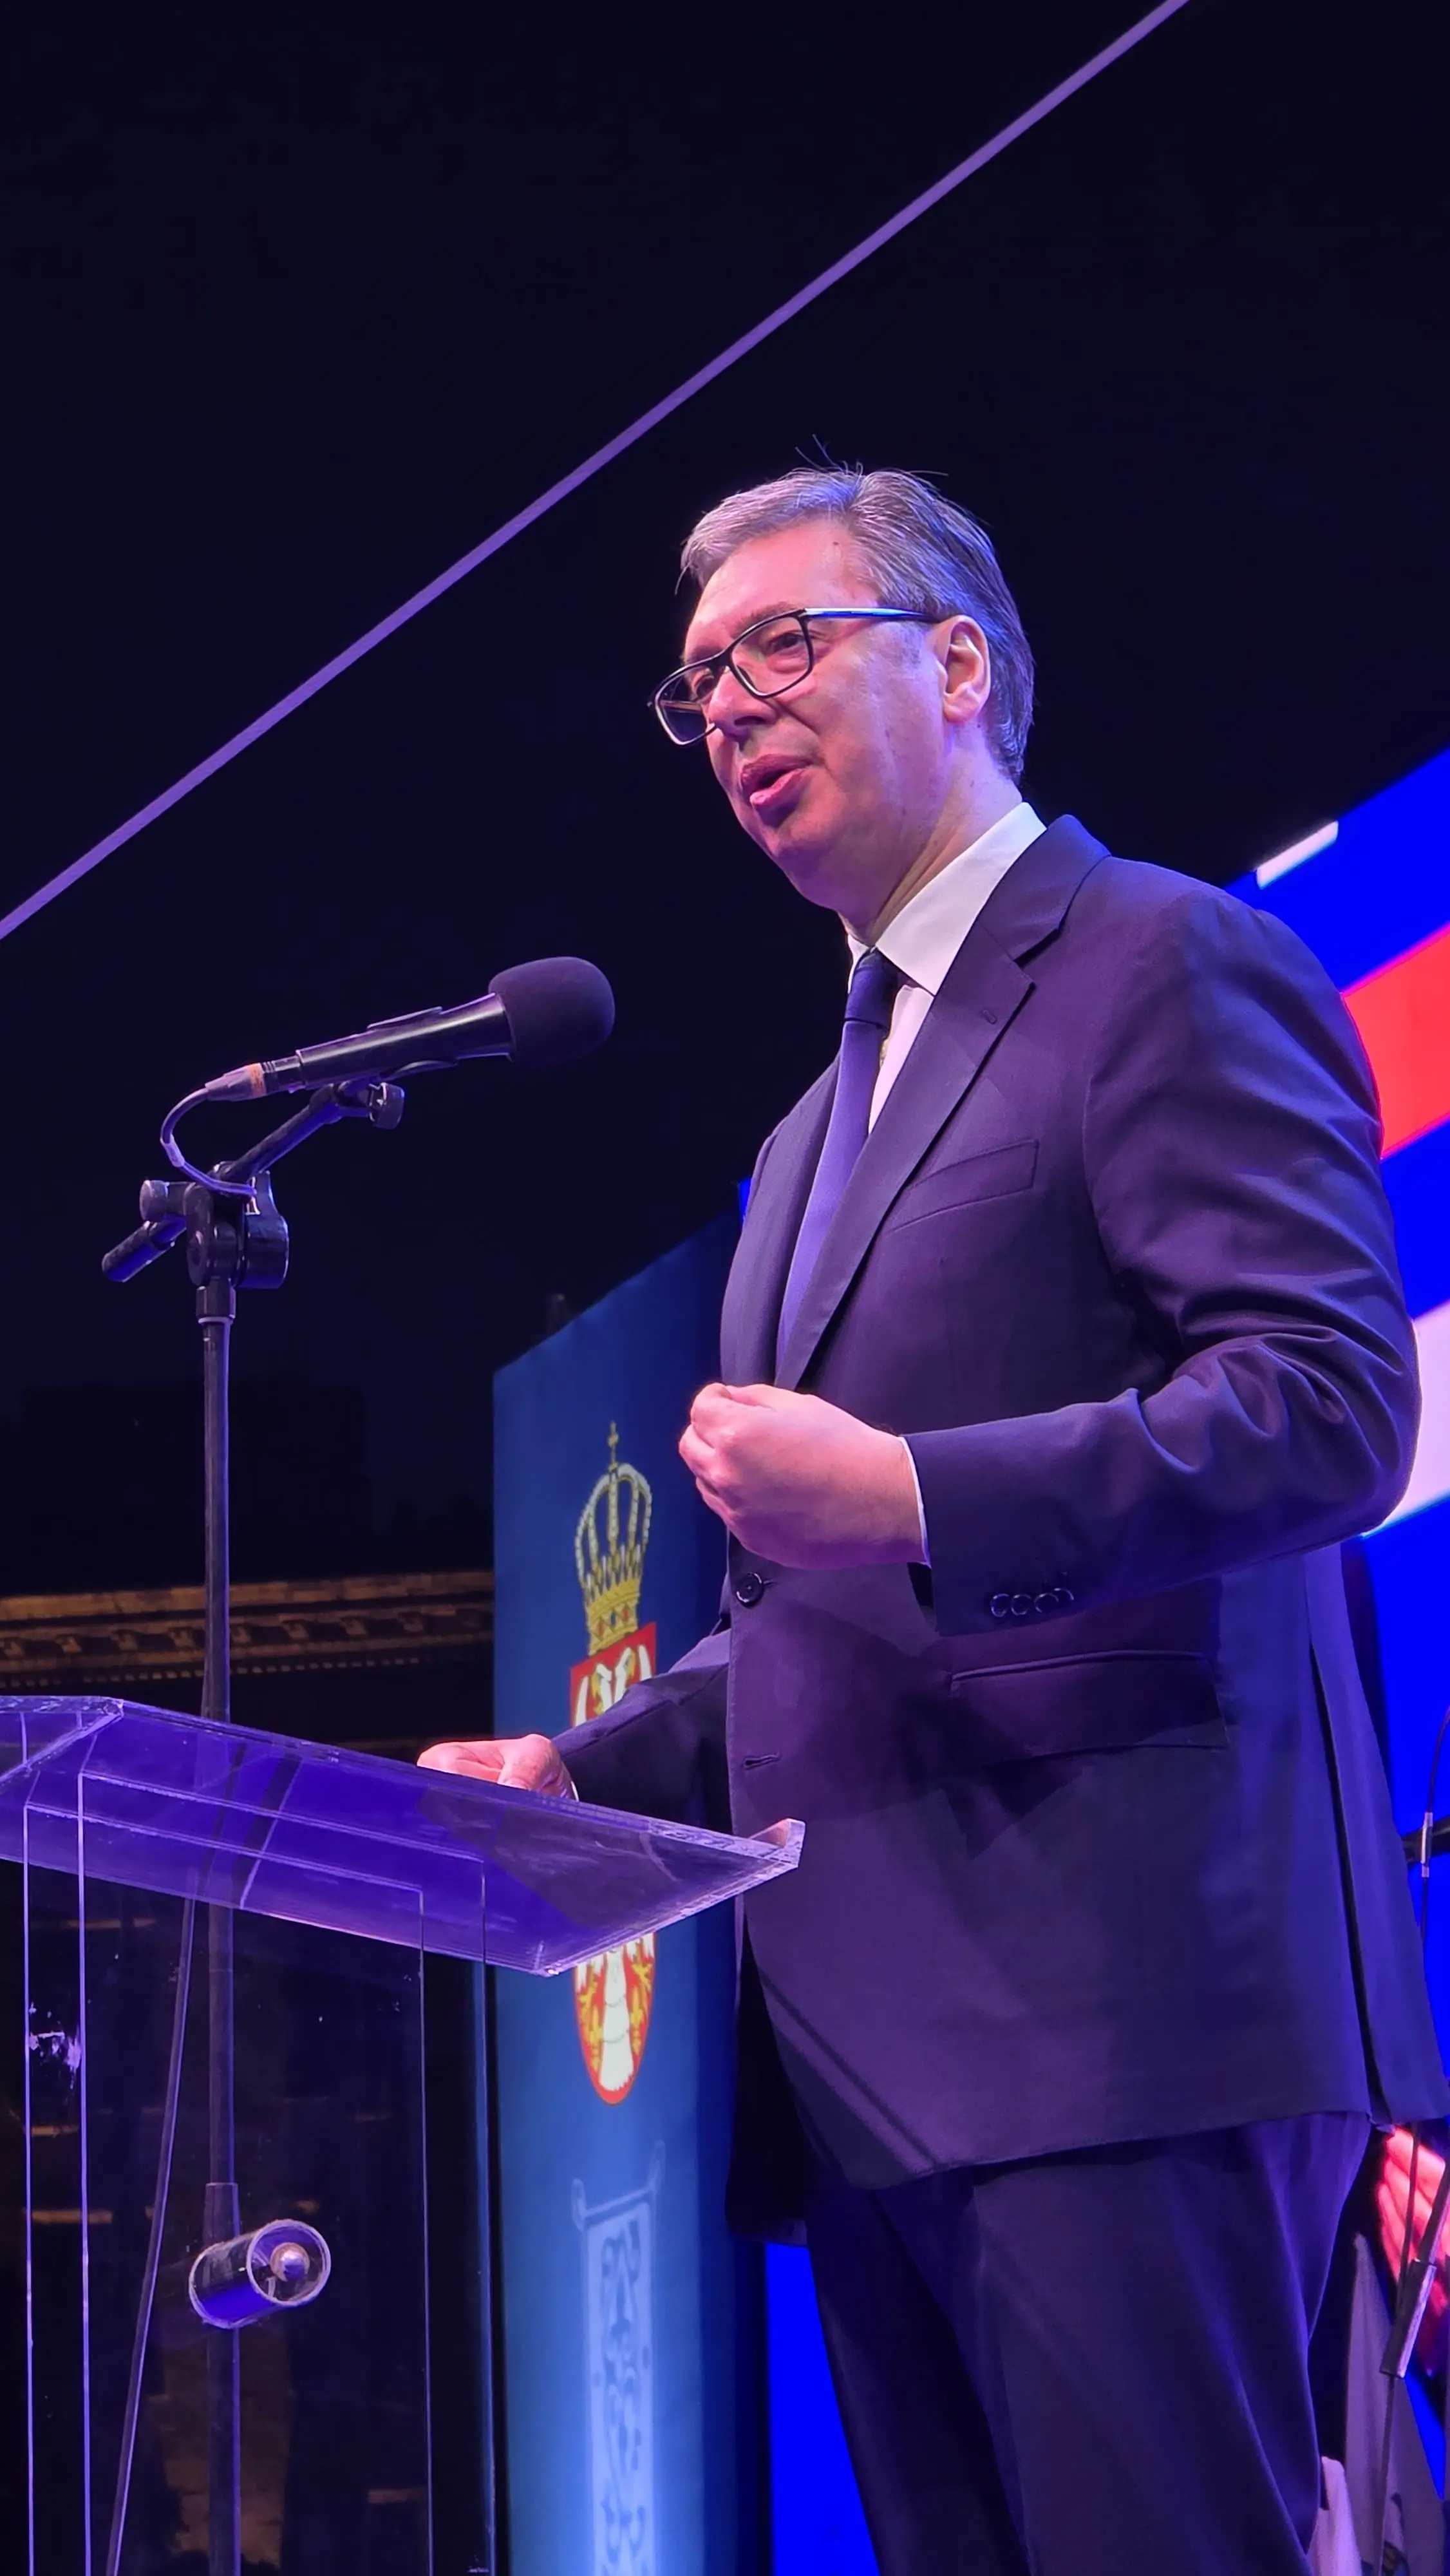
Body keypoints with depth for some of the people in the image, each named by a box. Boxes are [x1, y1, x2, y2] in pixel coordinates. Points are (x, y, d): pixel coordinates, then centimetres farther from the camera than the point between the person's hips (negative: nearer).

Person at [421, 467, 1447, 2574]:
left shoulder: (1170, 971, -1)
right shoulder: (828, 1121, 27)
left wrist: (903, 1493, -21)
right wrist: (587, 1771, 15)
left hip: (1118, 2001, -9)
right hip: (883, 2054, 9)